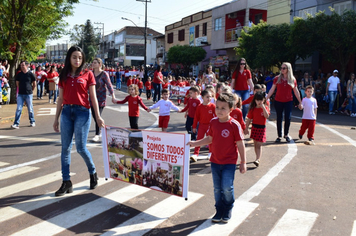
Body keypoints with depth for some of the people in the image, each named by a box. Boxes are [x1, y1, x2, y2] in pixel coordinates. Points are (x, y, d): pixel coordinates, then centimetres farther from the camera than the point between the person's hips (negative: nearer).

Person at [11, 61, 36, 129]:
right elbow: (17, 83, 16)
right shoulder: (19, 74, 3)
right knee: (18, 109, -3)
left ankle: (32, 122, 22)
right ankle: (16, 123, -3)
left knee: (30, 109, 8)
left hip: (28, 94, -2)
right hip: (20, 94, 2)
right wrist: (20, 89, 15)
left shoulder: (30, 74, -5)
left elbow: (34, 84, 6)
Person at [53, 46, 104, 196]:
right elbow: (60, 99, 14)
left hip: (82, 112, -4)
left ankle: (93, 173, 23)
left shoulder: (87, 74, 3)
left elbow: (93, 97, 2)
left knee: (81, 147, -4)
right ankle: (66, 182, 11)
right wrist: (56, 118, 13)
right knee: (65, 148, 3)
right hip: (66, 112, 4)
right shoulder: (64, 76, 12)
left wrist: (98, 116, -3)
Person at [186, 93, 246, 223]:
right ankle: (219, 212, 30)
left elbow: (240, 144, -10)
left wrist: (243, 162, -7)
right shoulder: (213, 122, 0)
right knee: (217, 189, 13)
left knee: (227, 188, -6)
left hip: (229, 163, -5)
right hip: (215, 161, 5)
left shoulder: (234, 125, -15)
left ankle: (227, 212, 20)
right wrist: (195, 143, 3)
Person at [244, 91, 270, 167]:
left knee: (259, 145, -8)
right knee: (255, 144, 11)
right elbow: (249, 119, 4)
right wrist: (246, 128, 3)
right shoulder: (253, 109, 0)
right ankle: (258, 157, 24)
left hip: (262, 128, -3)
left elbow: (267, 116, -22)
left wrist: (263, 107, -27)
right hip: (254, 127, 3)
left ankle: (257, 159, -14)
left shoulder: (265, 108, -5)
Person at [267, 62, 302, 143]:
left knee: (288, 118, -5)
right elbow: (272, 90, 2)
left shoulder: (293, 79, 1)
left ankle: (286, 134, 17)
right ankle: (279, 136, 16)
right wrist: (266, 99, -2)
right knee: (279, 119, 6)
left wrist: (300, 102, 9)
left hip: (288, 101, 0)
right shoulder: (277, 78, -1)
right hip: (278, 101, 0)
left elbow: (296, 92, 7)